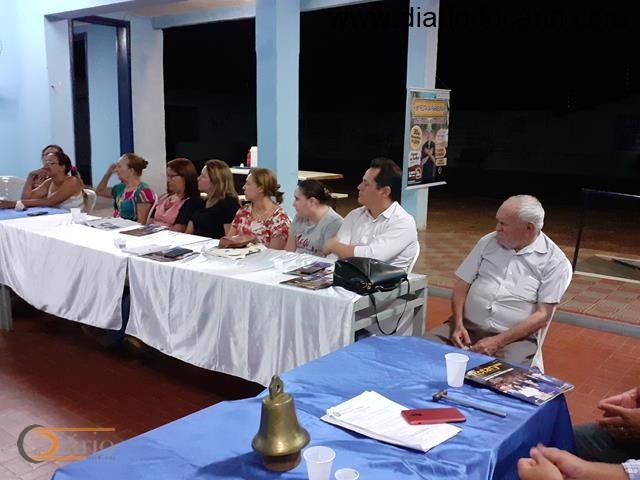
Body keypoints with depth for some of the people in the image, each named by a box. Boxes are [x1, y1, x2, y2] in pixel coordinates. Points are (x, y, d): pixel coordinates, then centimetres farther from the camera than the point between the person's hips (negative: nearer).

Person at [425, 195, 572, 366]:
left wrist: (498, 342, -17)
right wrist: (458, 324, -7)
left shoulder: (554, 260, -4)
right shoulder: (488, 242, 8)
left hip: (515, 338, -4)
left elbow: (542, 315, -9)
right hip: (467, 325, 4)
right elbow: (461, 285, 9)